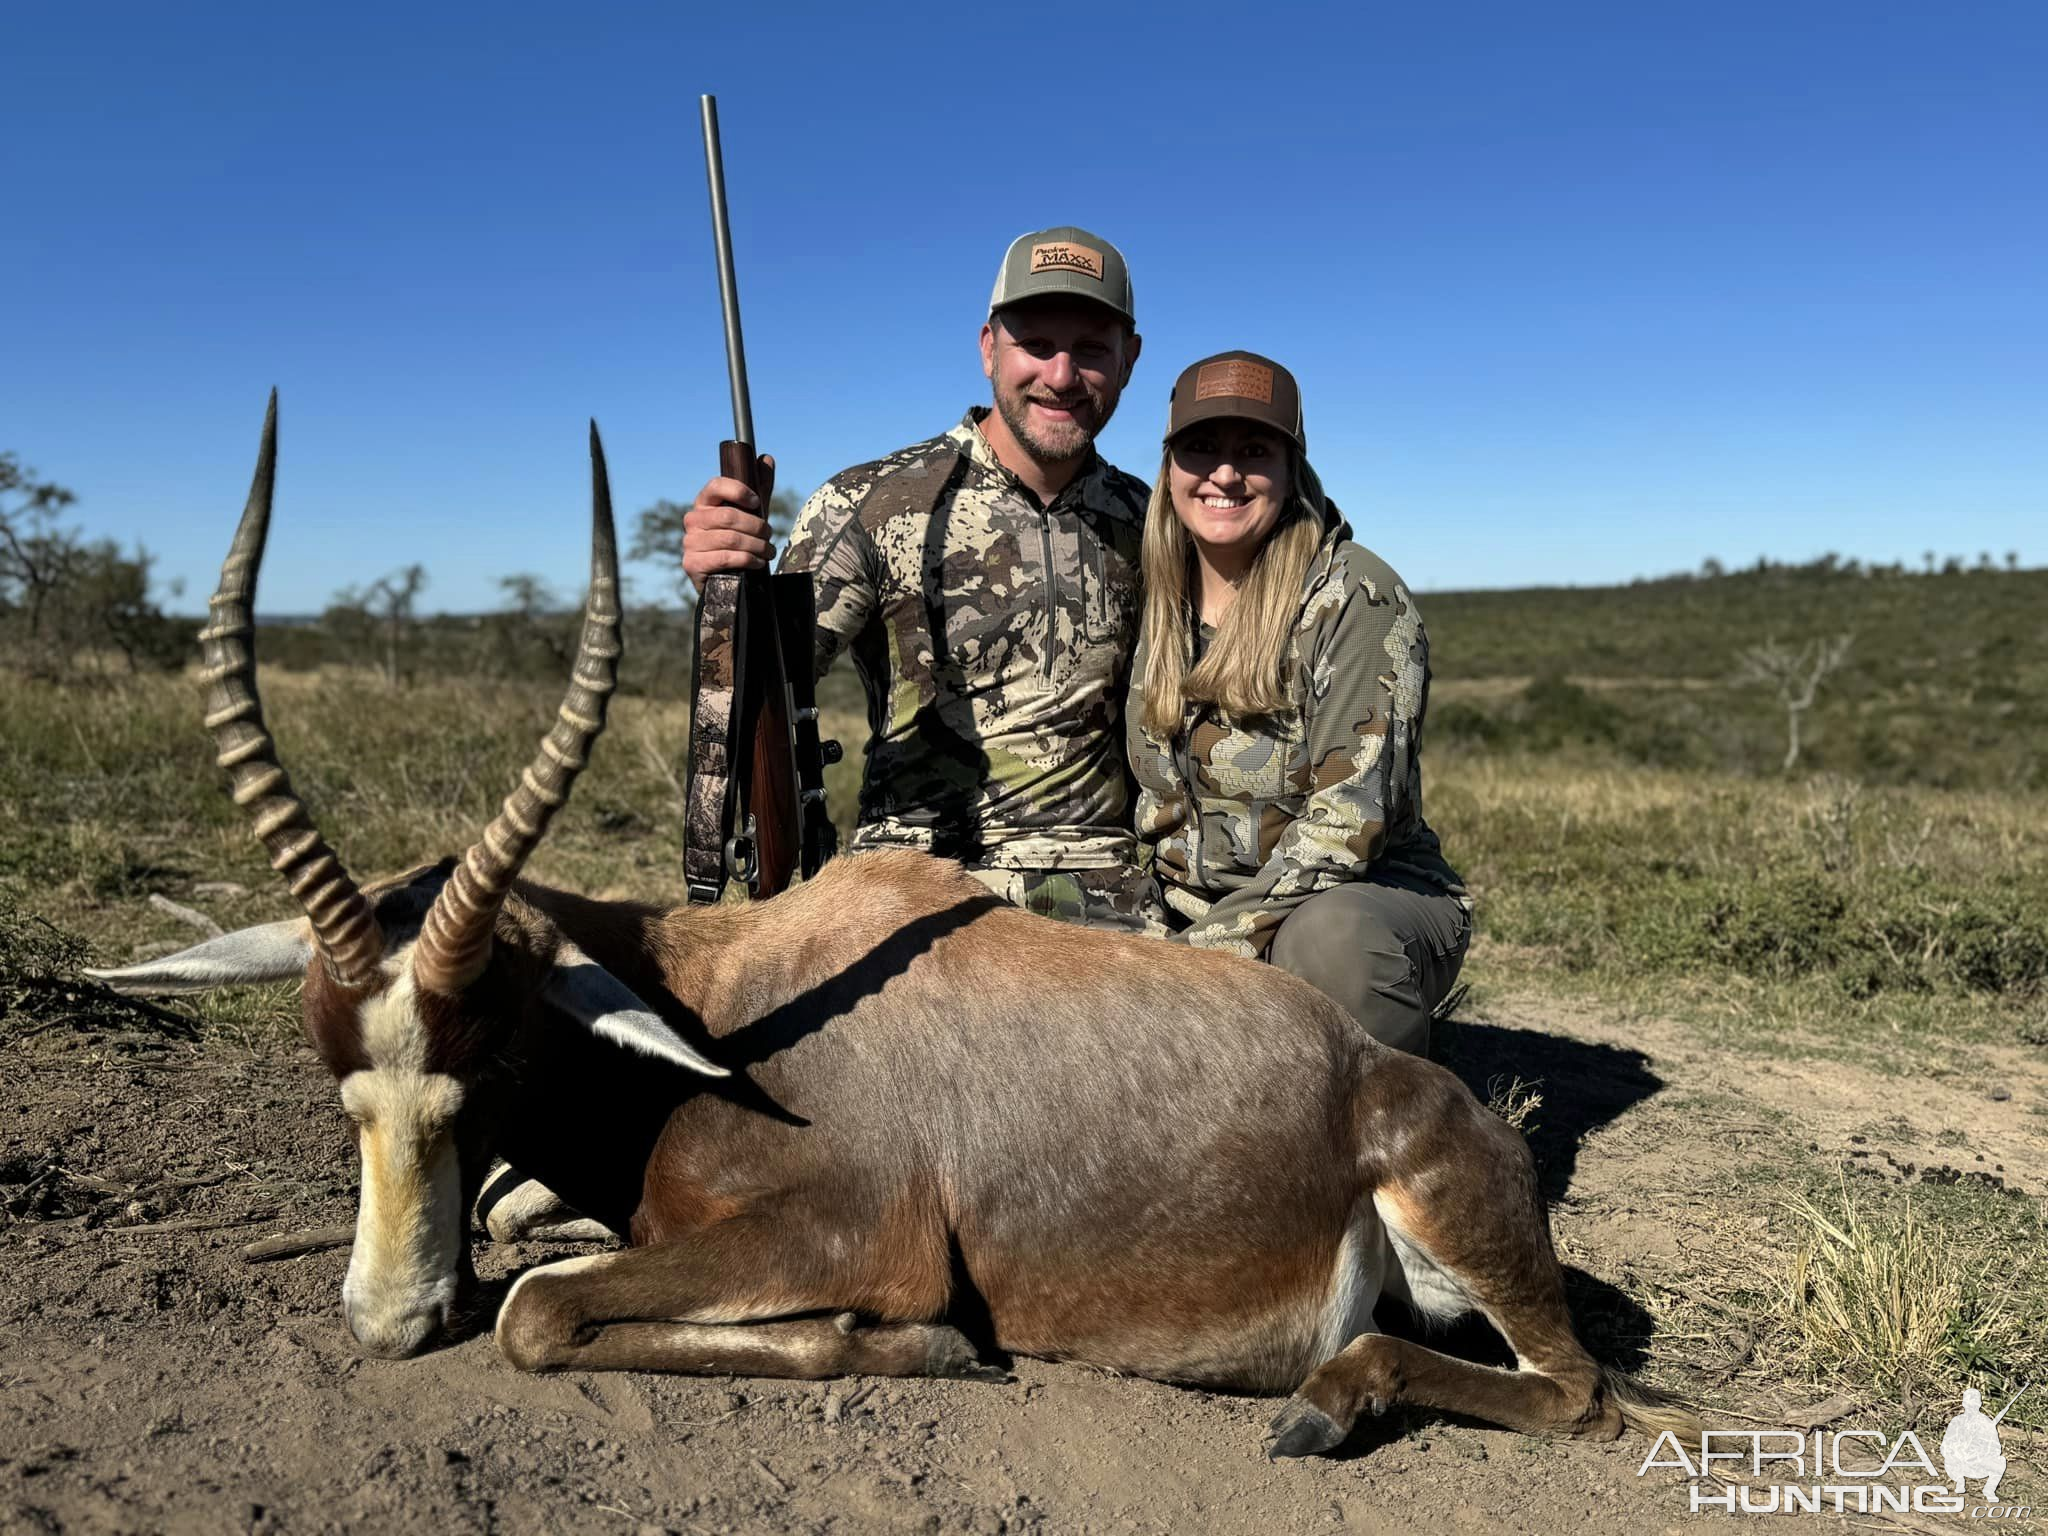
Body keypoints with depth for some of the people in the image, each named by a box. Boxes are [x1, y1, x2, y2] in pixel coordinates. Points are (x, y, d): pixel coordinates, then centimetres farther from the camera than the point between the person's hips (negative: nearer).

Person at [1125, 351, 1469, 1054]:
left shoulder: (1356, 597, -11)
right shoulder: (1160, 609, 6)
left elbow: (1348, 817, -18)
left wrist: (1212, 944, -21)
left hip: (1366, 903, -5)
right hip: (1190, 922, 5)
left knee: (1327, 935, -38)